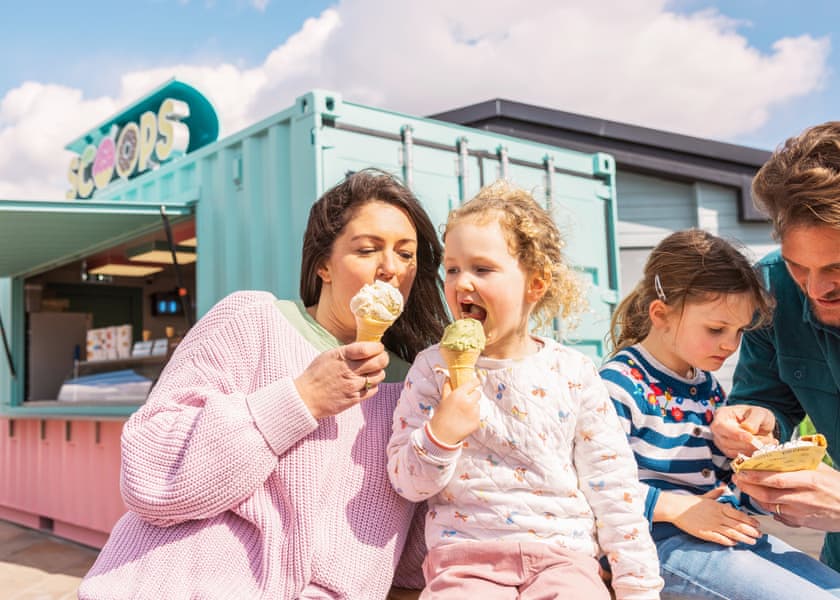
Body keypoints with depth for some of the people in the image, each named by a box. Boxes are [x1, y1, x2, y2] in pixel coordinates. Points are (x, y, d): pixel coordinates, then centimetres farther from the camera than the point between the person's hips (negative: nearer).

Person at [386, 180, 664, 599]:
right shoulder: (433, 368, 0)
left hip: (561, 554, 1)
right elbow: (407, 484, 0)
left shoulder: (573, 373, 1)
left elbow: (611, 485, 5)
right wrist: (441, 432, -18)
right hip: (465, 555, 0)